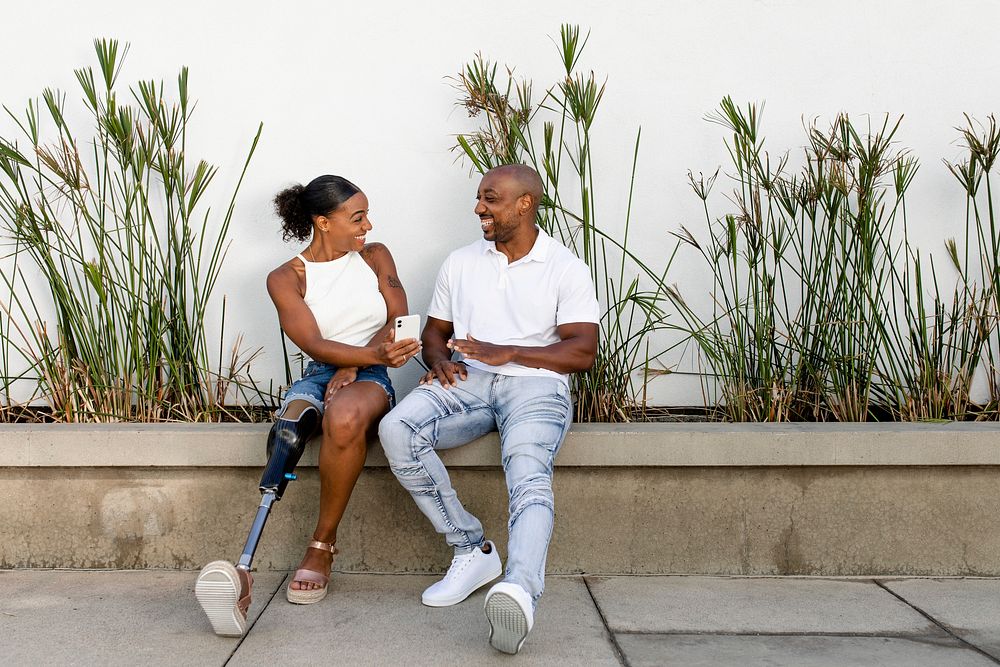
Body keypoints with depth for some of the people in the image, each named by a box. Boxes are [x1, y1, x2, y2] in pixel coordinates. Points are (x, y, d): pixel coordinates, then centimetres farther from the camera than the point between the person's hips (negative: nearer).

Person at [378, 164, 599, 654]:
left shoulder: (566, 269, 8)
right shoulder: (460, 263, 21)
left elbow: (583, 352, -1)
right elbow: (434, 331, 25)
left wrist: (508, 352, -12)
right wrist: (439, 360, -1)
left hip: (536, 385, -4)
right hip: (469, 381, 4)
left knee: (528, 472, -36)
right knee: (396, 430, -28)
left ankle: (520, 591, -61)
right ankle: (472, 550, -19)